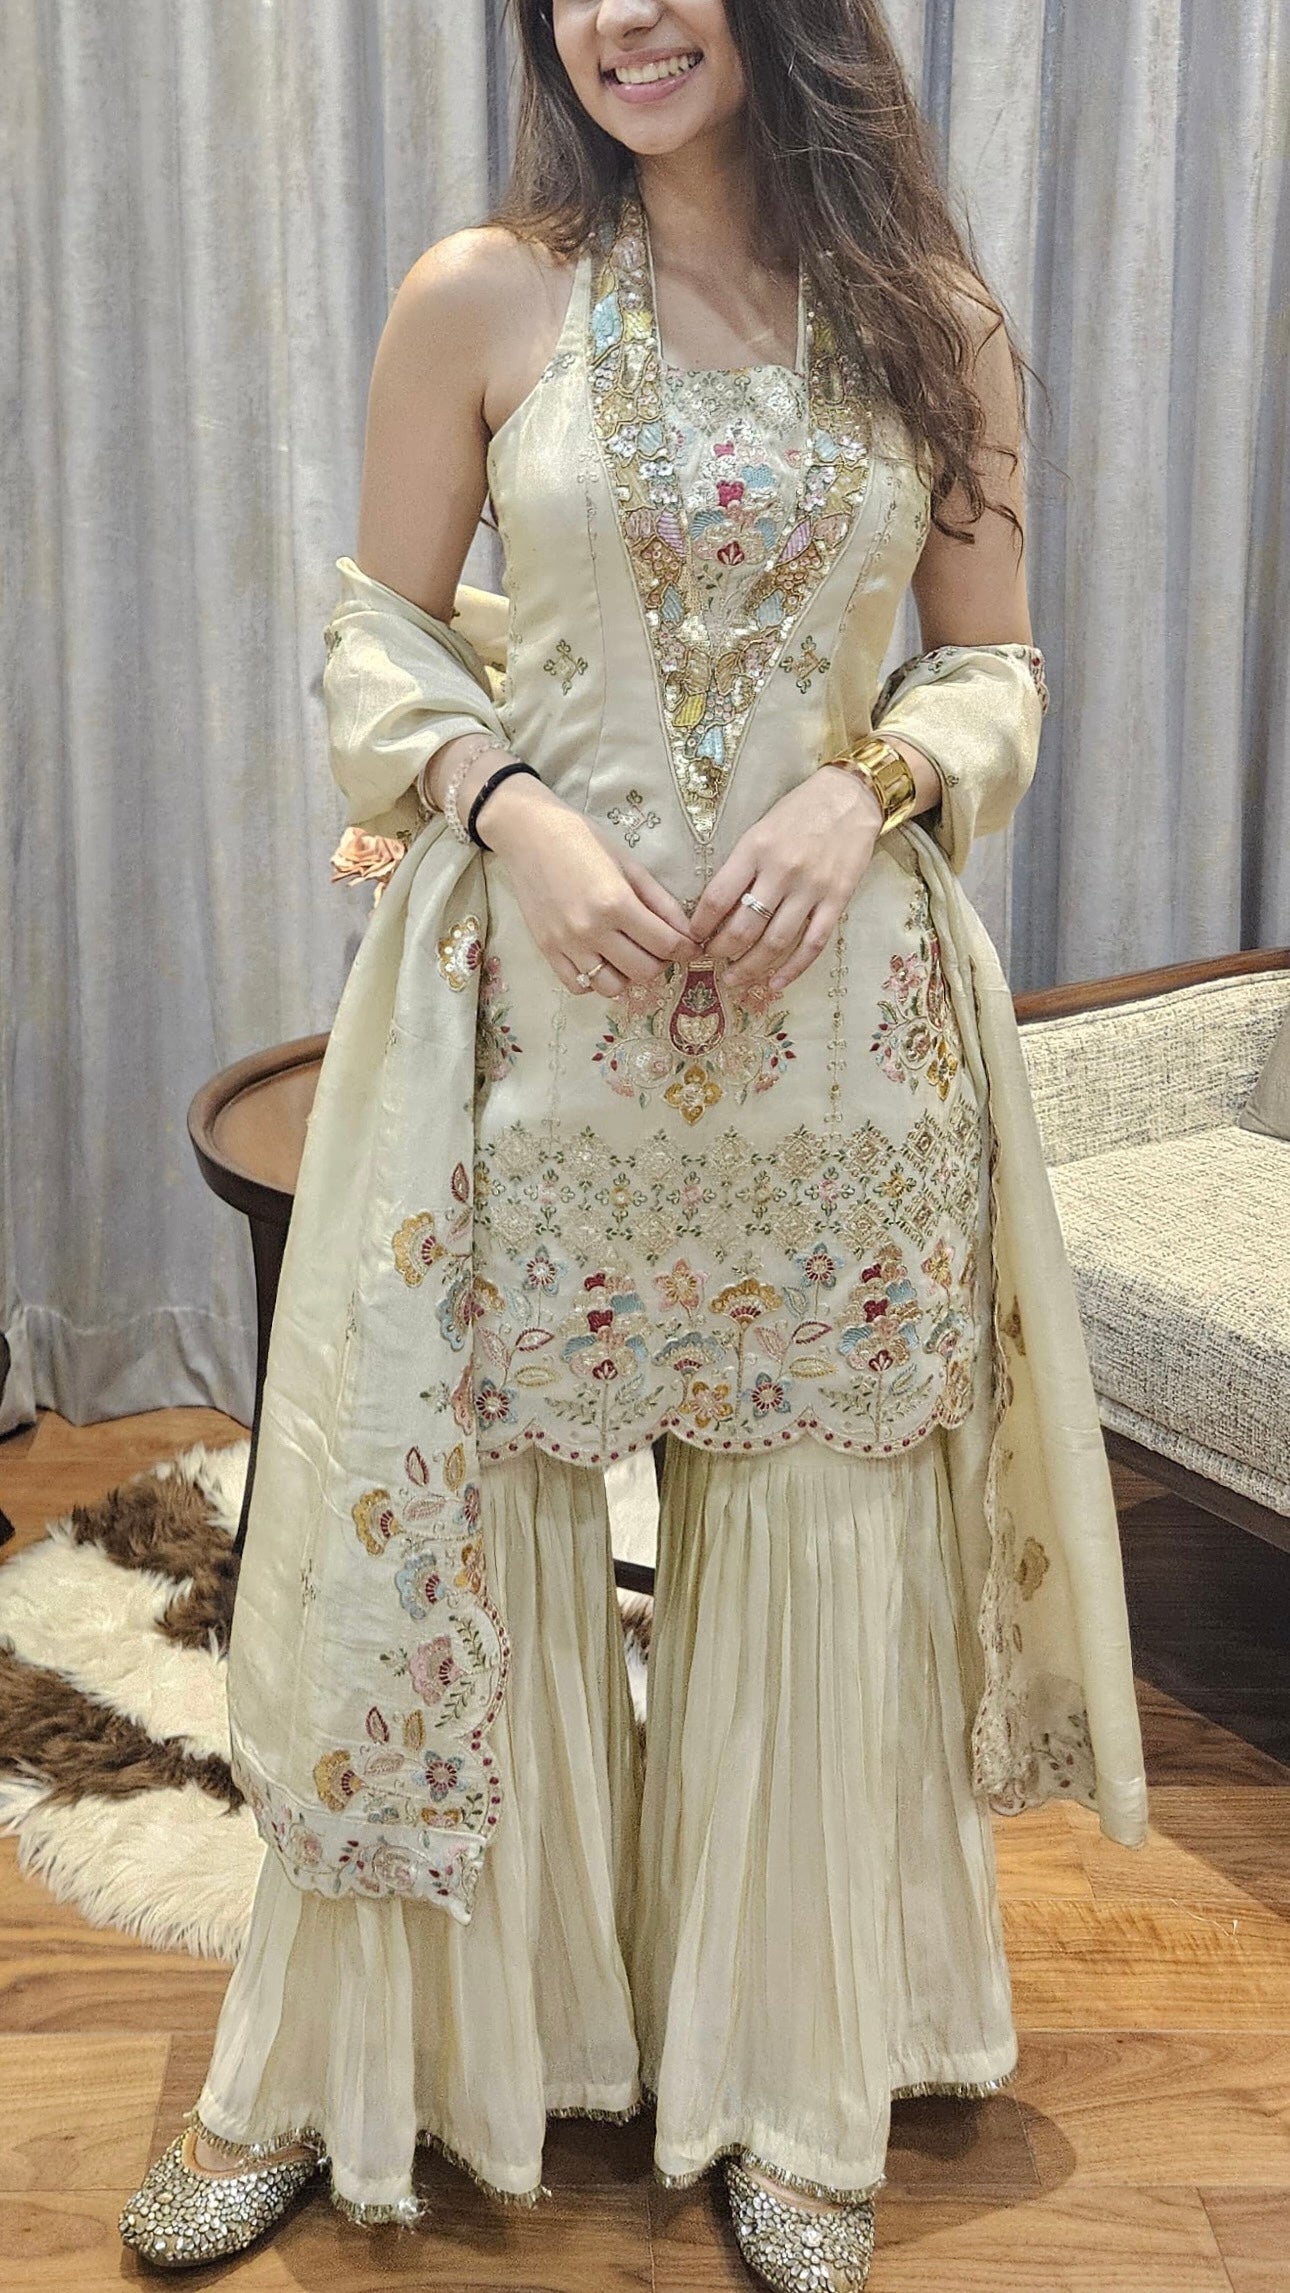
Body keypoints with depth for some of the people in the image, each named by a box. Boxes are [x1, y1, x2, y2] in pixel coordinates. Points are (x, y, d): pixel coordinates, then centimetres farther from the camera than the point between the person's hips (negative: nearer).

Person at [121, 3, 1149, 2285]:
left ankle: (790, 2087, 29)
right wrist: (517, 811, -13)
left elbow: (996, 660, 9)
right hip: (535, 992, -1)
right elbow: (380, 639, 5)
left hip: (839, 1018, 2)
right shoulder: (480, 301, 1)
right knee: (449, 1514, 5)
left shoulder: (935, 325, 4)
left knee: (816, 1540, 9)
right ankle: (329, 2061, 26)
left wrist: (874, 785, -11)